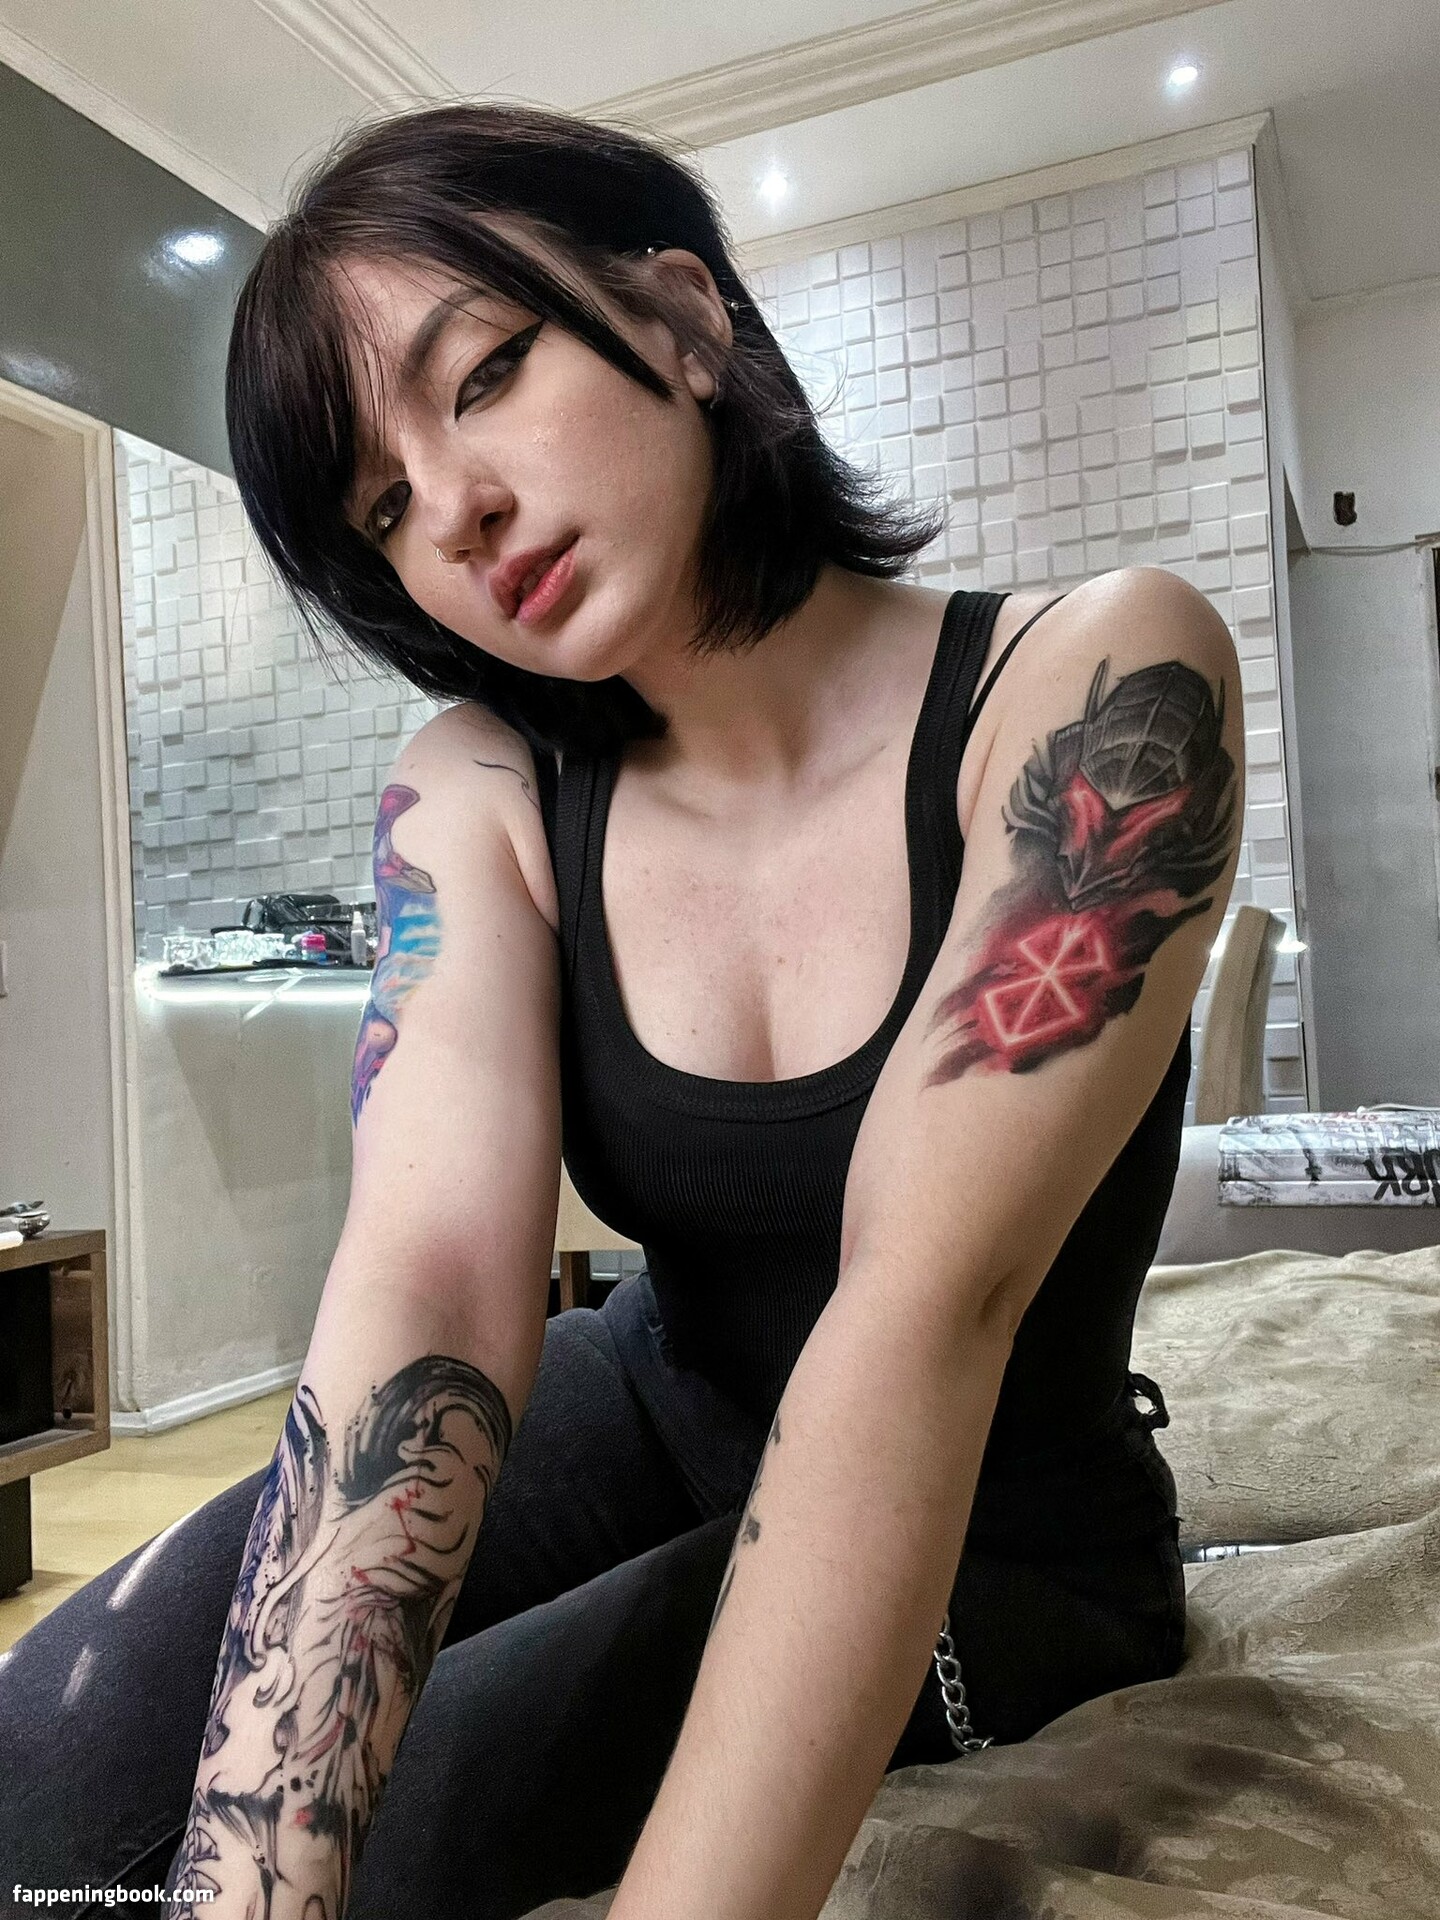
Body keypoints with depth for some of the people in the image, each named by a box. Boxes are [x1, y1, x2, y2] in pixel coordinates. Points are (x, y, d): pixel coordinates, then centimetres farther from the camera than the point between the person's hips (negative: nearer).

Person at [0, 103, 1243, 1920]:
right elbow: (434, 1275, -25)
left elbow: (928, 1301, -33)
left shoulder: (1095, 683, -23)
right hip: (663, 1405, 3)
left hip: (999, 1537, -2)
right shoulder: (479, 789, -11)